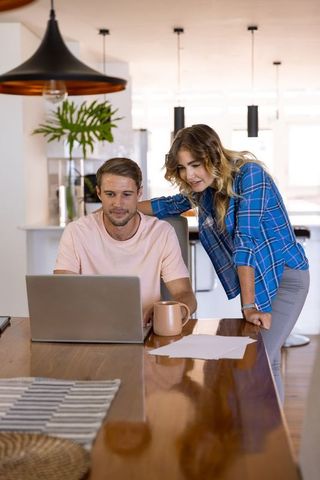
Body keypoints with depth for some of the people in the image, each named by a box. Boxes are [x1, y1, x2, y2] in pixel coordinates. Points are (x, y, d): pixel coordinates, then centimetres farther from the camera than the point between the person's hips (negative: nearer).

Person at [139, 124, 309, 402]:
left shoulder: (249, 174, -21)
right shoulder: (202, 188, 2)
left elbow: (246, 240, -26)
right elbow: (170, 205, 21)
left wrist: (249, 305, -29)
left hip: (285, 277, -7)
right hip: (253, 279, 7)